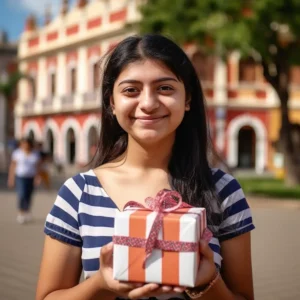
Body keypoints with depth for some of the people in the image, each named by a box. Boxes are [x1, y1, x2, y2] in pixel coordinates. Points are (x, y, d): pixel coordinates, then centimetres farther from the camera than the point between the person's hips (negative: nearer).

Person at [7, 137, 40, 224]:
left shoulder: (35, 155, 3)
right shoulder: (17, 153, -2)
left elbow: (37, 167, 3)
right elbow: (12, 166, 0)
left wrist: (37, 178, -7)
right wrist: (11, 178, -2)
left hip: (31, 178, 2)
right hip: (20, 177, -2)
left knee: (28, 196, 8)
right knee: (21, 195, -15)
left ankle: (27, 213, 26)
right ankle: (21, 213, -2)